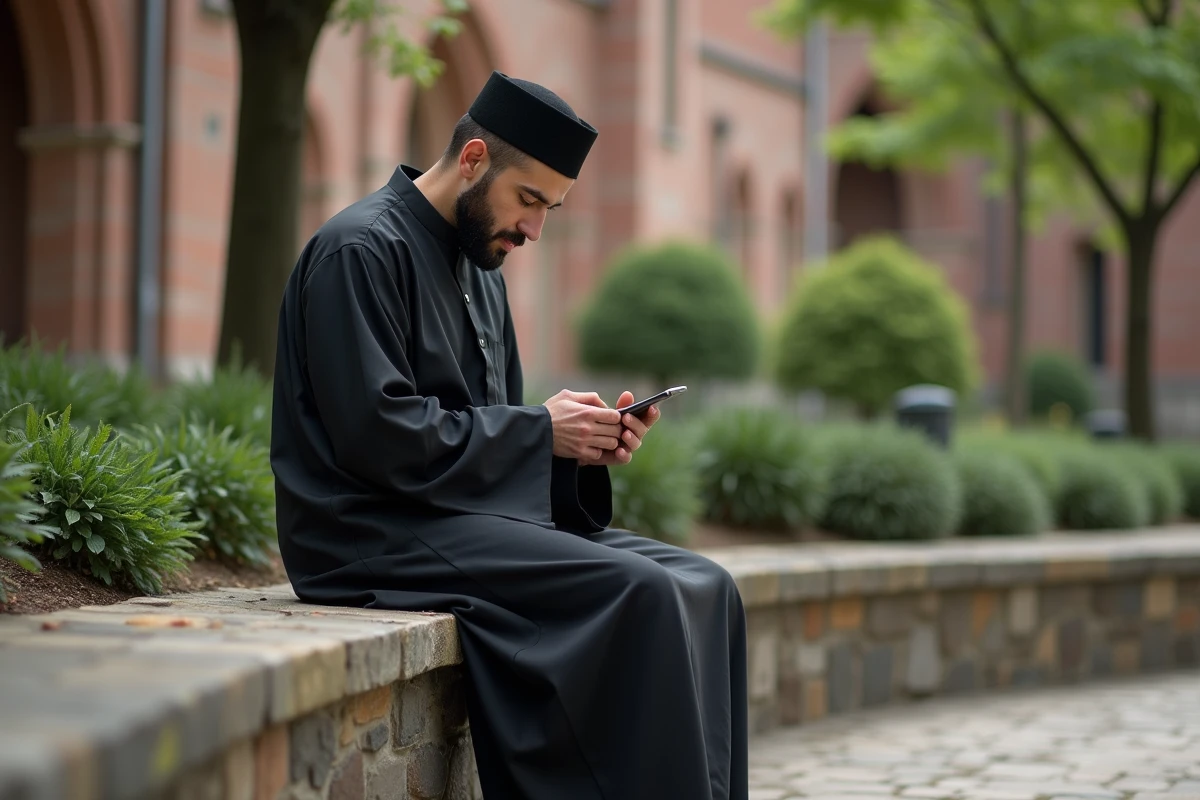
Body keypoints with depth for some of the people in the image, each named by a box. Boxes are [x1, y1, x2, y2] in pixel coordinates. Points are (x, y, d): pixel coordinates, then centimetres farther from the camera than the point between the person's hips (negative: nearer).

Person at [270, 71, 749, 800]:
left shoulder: (480, 270, 18)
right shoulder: (362, 251, -11)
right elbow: (378, 434, -20)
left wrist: (582, 447, -1)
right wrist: (540, 430, -14)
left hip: (471, 513, 9)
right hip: (383, 534, -9)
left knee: (704, 588, -7)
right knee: (640, 595, -25)